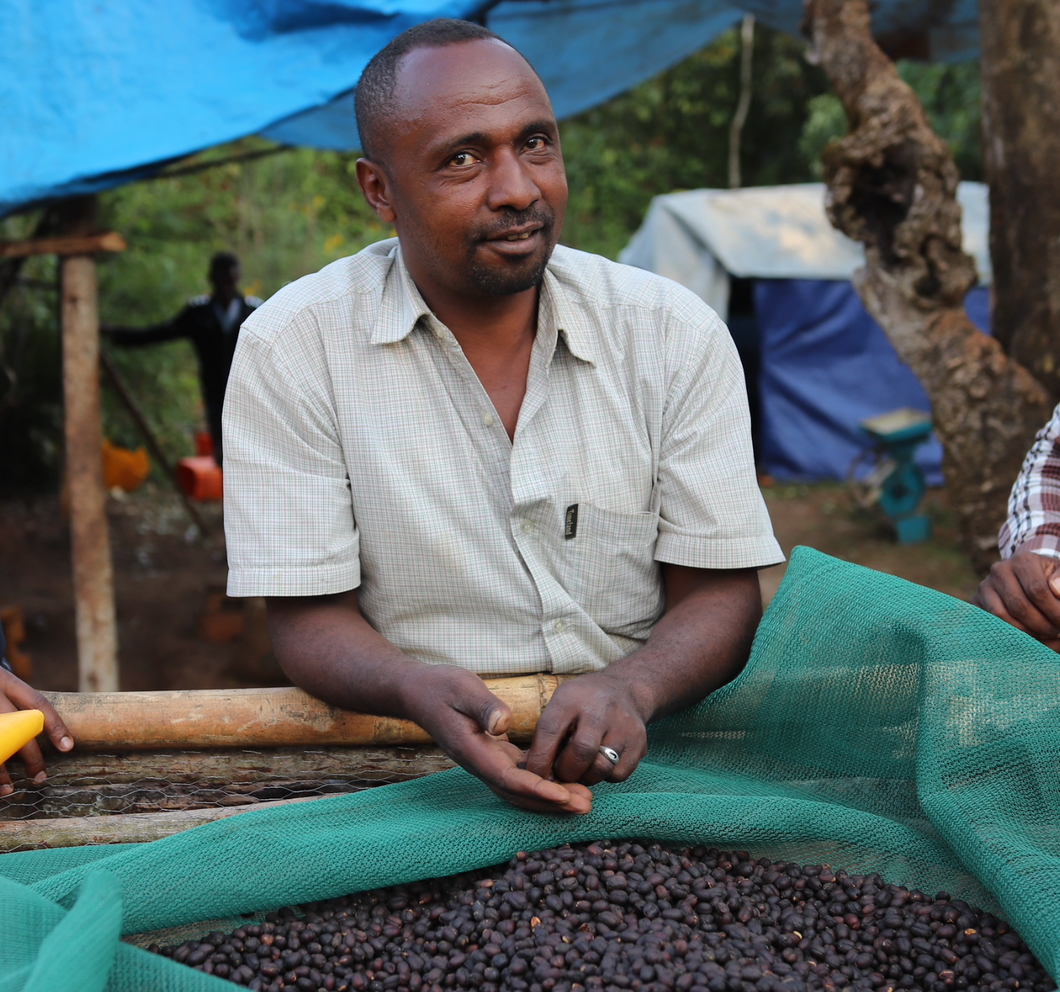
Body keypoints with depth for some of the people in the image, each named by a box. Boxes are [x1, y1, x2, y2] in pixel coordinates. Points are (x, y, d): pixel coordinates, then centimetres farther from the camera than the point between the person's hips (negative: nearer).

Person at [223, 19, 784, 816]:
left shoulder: (674, 333, 2)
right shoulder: (291, 348, -3)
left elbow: (720, 594, 2)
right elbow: (310, 621, -3)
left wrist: (629, 687, -21)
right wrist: (419, 690, -26)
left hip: (649, 758, 2)